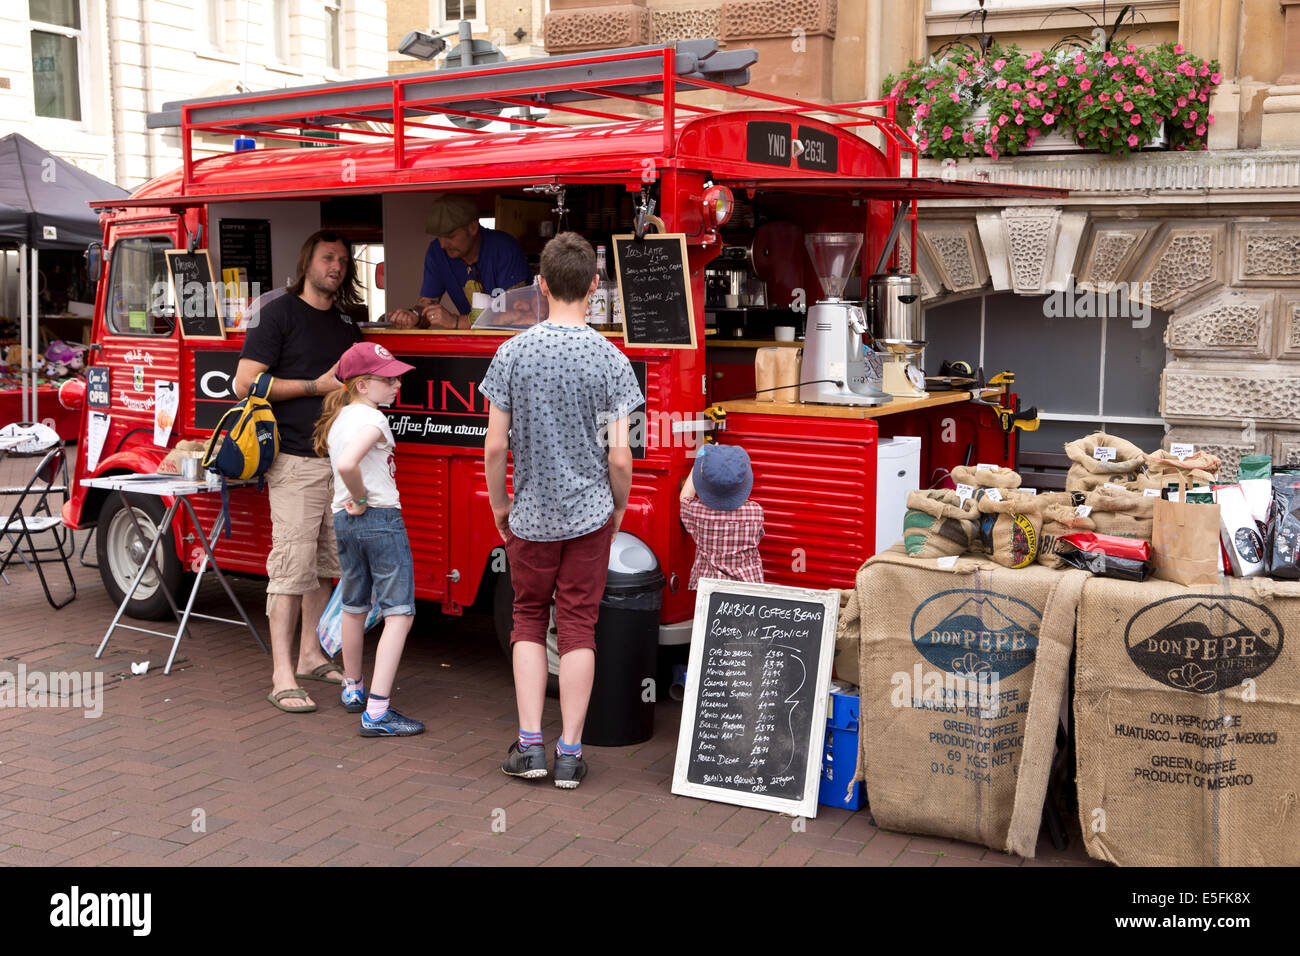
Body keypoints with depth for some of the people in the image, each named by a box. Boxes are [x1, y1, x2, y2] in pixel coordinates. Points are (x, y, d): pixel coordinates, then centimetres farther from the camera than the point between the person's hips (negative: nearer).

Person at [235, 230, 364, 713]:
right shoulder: (279, 313, -2)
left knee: (325, 563, 12)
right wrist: (316, 386, -11)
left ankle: (311, 654, 23)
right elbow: (245, 383, -9)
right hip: (295, 460, -7)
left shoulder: (346, 324, 19)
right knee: (292, 563, -9)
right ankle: (282, 676, -6)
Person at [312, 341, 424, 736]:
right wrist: (362, 499, -17)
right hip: (381, 519, -9)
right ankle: (377, 712, -12)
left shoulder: (338, 417, 12)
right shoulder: (372, 419, -16)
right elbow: (347, 464, -33)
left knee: (355, 608, 23)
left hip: (343, 520, 9)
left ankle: (352, 689, 38)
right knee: (399, 614, -6)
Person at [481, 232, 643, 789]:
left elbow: (495, 445, -6)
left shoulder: (513, 354, -6)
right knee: (578, 627, 7)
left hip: (531, 514, 1)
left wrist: (499, 503, 10)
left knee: (529, 620, 15)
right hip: (590, 514, -1)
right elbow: (619, 456, -10)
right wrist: (620, 507, 9)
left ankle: (529, 744, 11)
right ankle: (569, 753, 11)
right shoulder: (610, 360, -9)